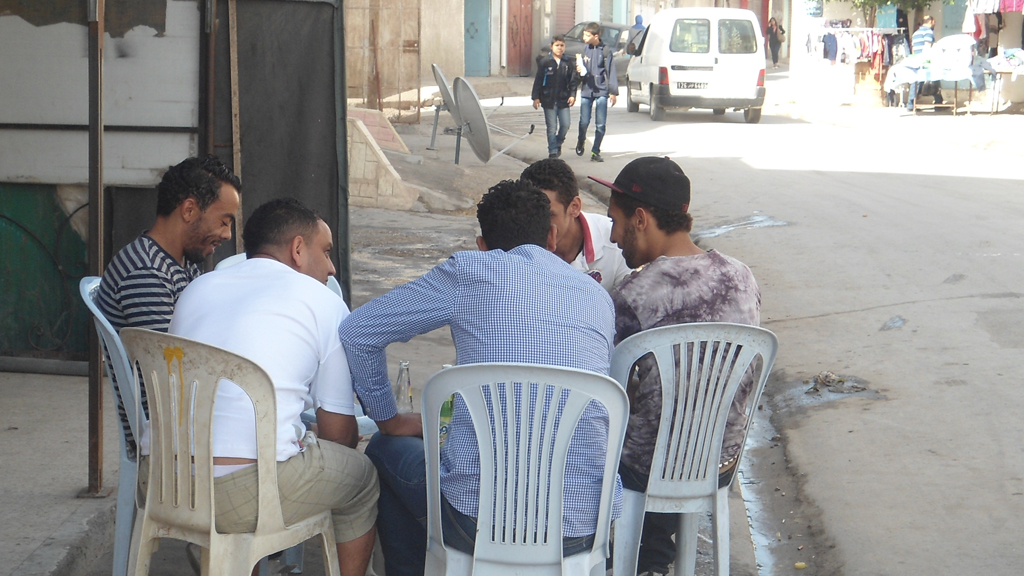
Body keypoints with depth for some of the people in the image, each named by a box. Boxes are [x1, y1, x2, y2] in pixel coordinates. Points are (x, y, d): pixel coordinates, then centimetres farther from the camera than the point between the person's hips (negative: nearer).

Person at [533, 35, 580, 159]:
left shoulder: (568, 63, 3)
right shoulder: (545, 62, -3)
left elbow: (573, 80, 7)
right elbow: (538, 81, -1)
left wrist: (572, 95, -4)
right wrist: (536, 97, -5)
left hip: (563, 100, 2)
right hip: (549, 100, -2)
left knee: (565, 125, 1)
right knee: (552, 127, 0)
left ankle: (558, 144, 27)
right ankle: (553, 151, 6)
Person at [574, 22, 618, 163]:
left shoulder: (605, 51, -2)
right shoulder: (584, 49, 7)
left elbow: (611, 72, -2)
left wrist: (613, 92, -6)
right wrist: (579, 69, -8)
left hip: (601, 92, -2)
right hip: (586, 91, 2)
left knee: (600, 124, -1)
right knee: (584, 122, 0)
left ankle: (595, 152, 8)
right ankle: (581, 141, 30)